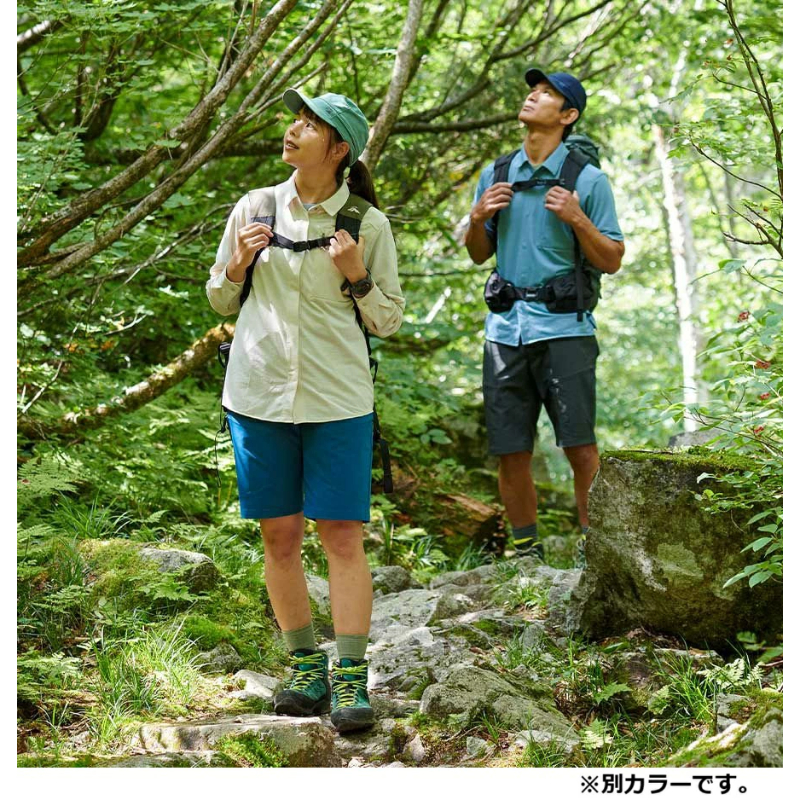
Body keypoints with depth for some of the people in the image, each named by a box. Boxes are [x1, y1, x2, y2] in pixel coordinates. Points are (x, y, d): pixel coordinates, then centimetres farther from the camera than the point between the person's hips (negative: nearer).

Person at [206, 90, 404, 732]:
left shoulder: (368, 224, 0)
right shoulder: (255, 208, 5)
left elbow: (389, 321, 6)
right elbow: (221, 300, 15)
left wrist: (358, 276, -11)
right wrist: (238, 263, -5)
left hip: (338, 399, -2)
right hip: (259, 393, 2)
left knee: (343, 536, -5)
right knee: (280, 536, 6)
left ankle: (350, 679, -2)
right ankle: (304, 665, 18)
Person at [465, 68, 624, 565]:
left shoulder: (587, 180, 1)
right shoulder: (496, 176, 14)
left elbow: (612, 261, 1)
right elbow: (479, 255, 22)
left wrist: (576, 218, -13)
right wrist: (478, 218, 2)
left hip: (563, 330, -4)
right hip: (506, 330, 4)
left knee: (580, 447, -5)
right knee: (511, 452, 5)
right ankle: (526, 551, 16)